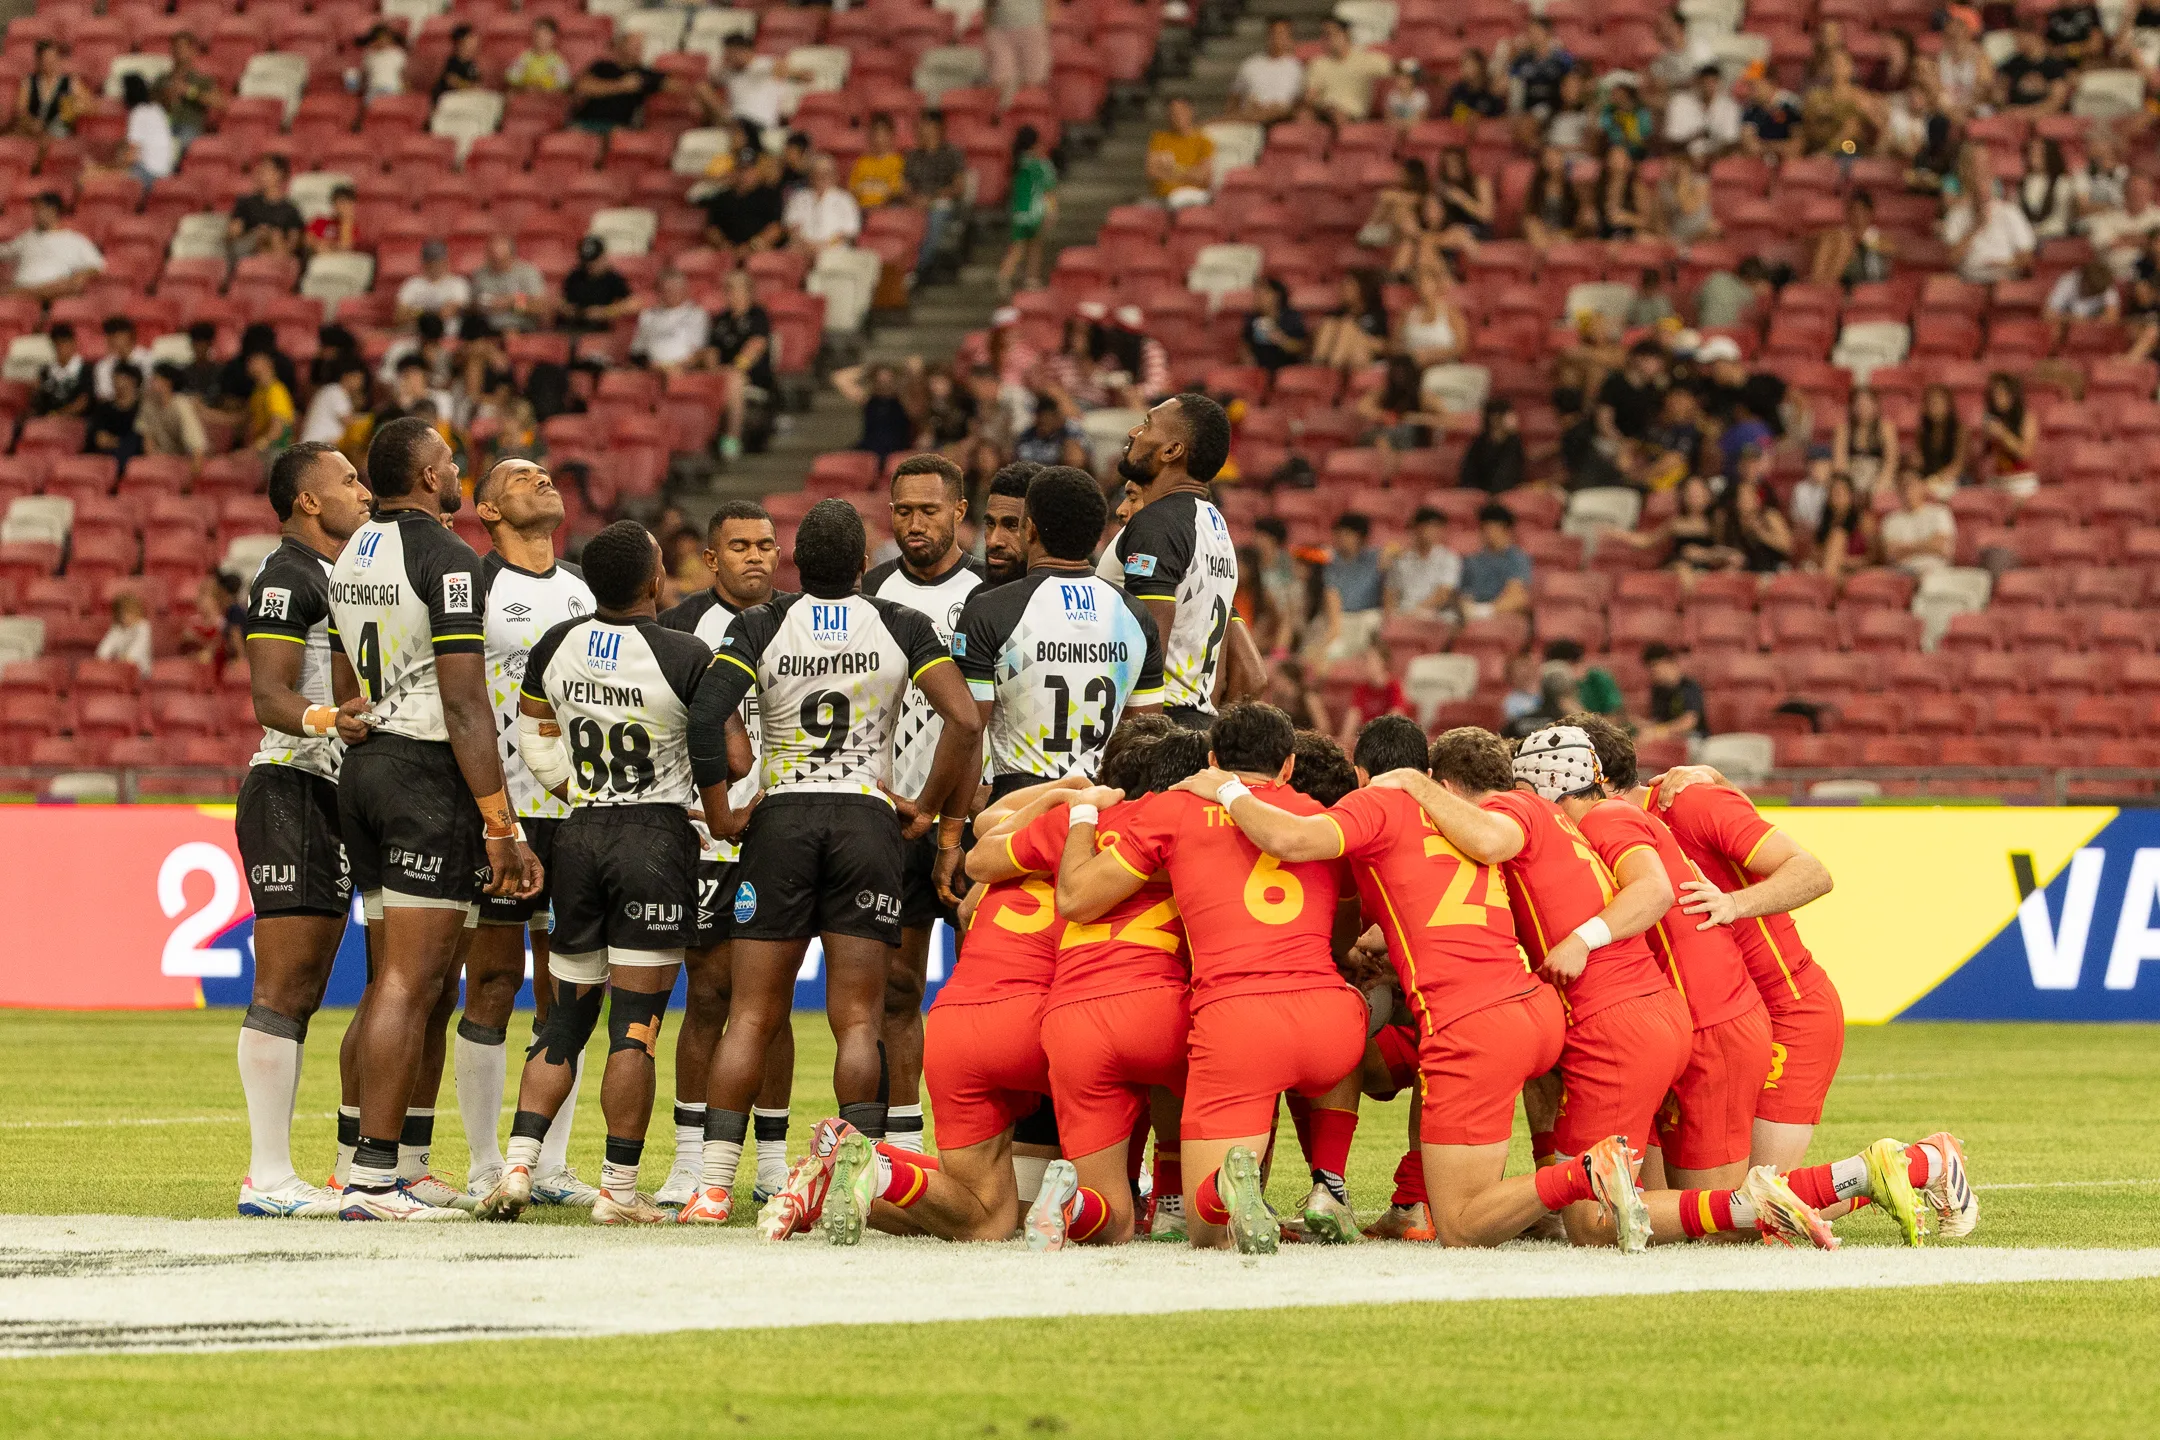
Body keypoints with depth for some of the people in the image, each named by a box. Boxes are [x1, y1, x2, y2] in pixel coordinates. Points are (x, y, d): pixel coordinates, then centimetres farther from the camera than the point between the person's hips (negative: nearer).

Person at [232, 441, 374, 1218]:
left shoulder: (336, 578, 22)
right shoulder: (286, 577, -10)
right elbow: (269, 695, -20)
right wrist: (322, 718, -37)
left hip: (332, 800, 10)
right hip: (292, 793, -10)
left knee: (300, 995, 9)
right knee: (282, 991, -11)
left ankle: (275, 1176, 11)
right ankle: (269, 1176, -13)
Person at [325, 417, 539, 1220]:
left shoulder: (351, 557, 13)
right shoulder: (444, 559, -13)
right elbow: (465, 706, -17)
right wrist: (501, 827, -15)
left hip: (365, 767, 9)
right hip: (430, 771, -9)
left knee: (396, 980, 14)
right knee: (410, 983, -8)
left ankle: (406, 1162, 15)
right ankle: (374, 1178, -11)